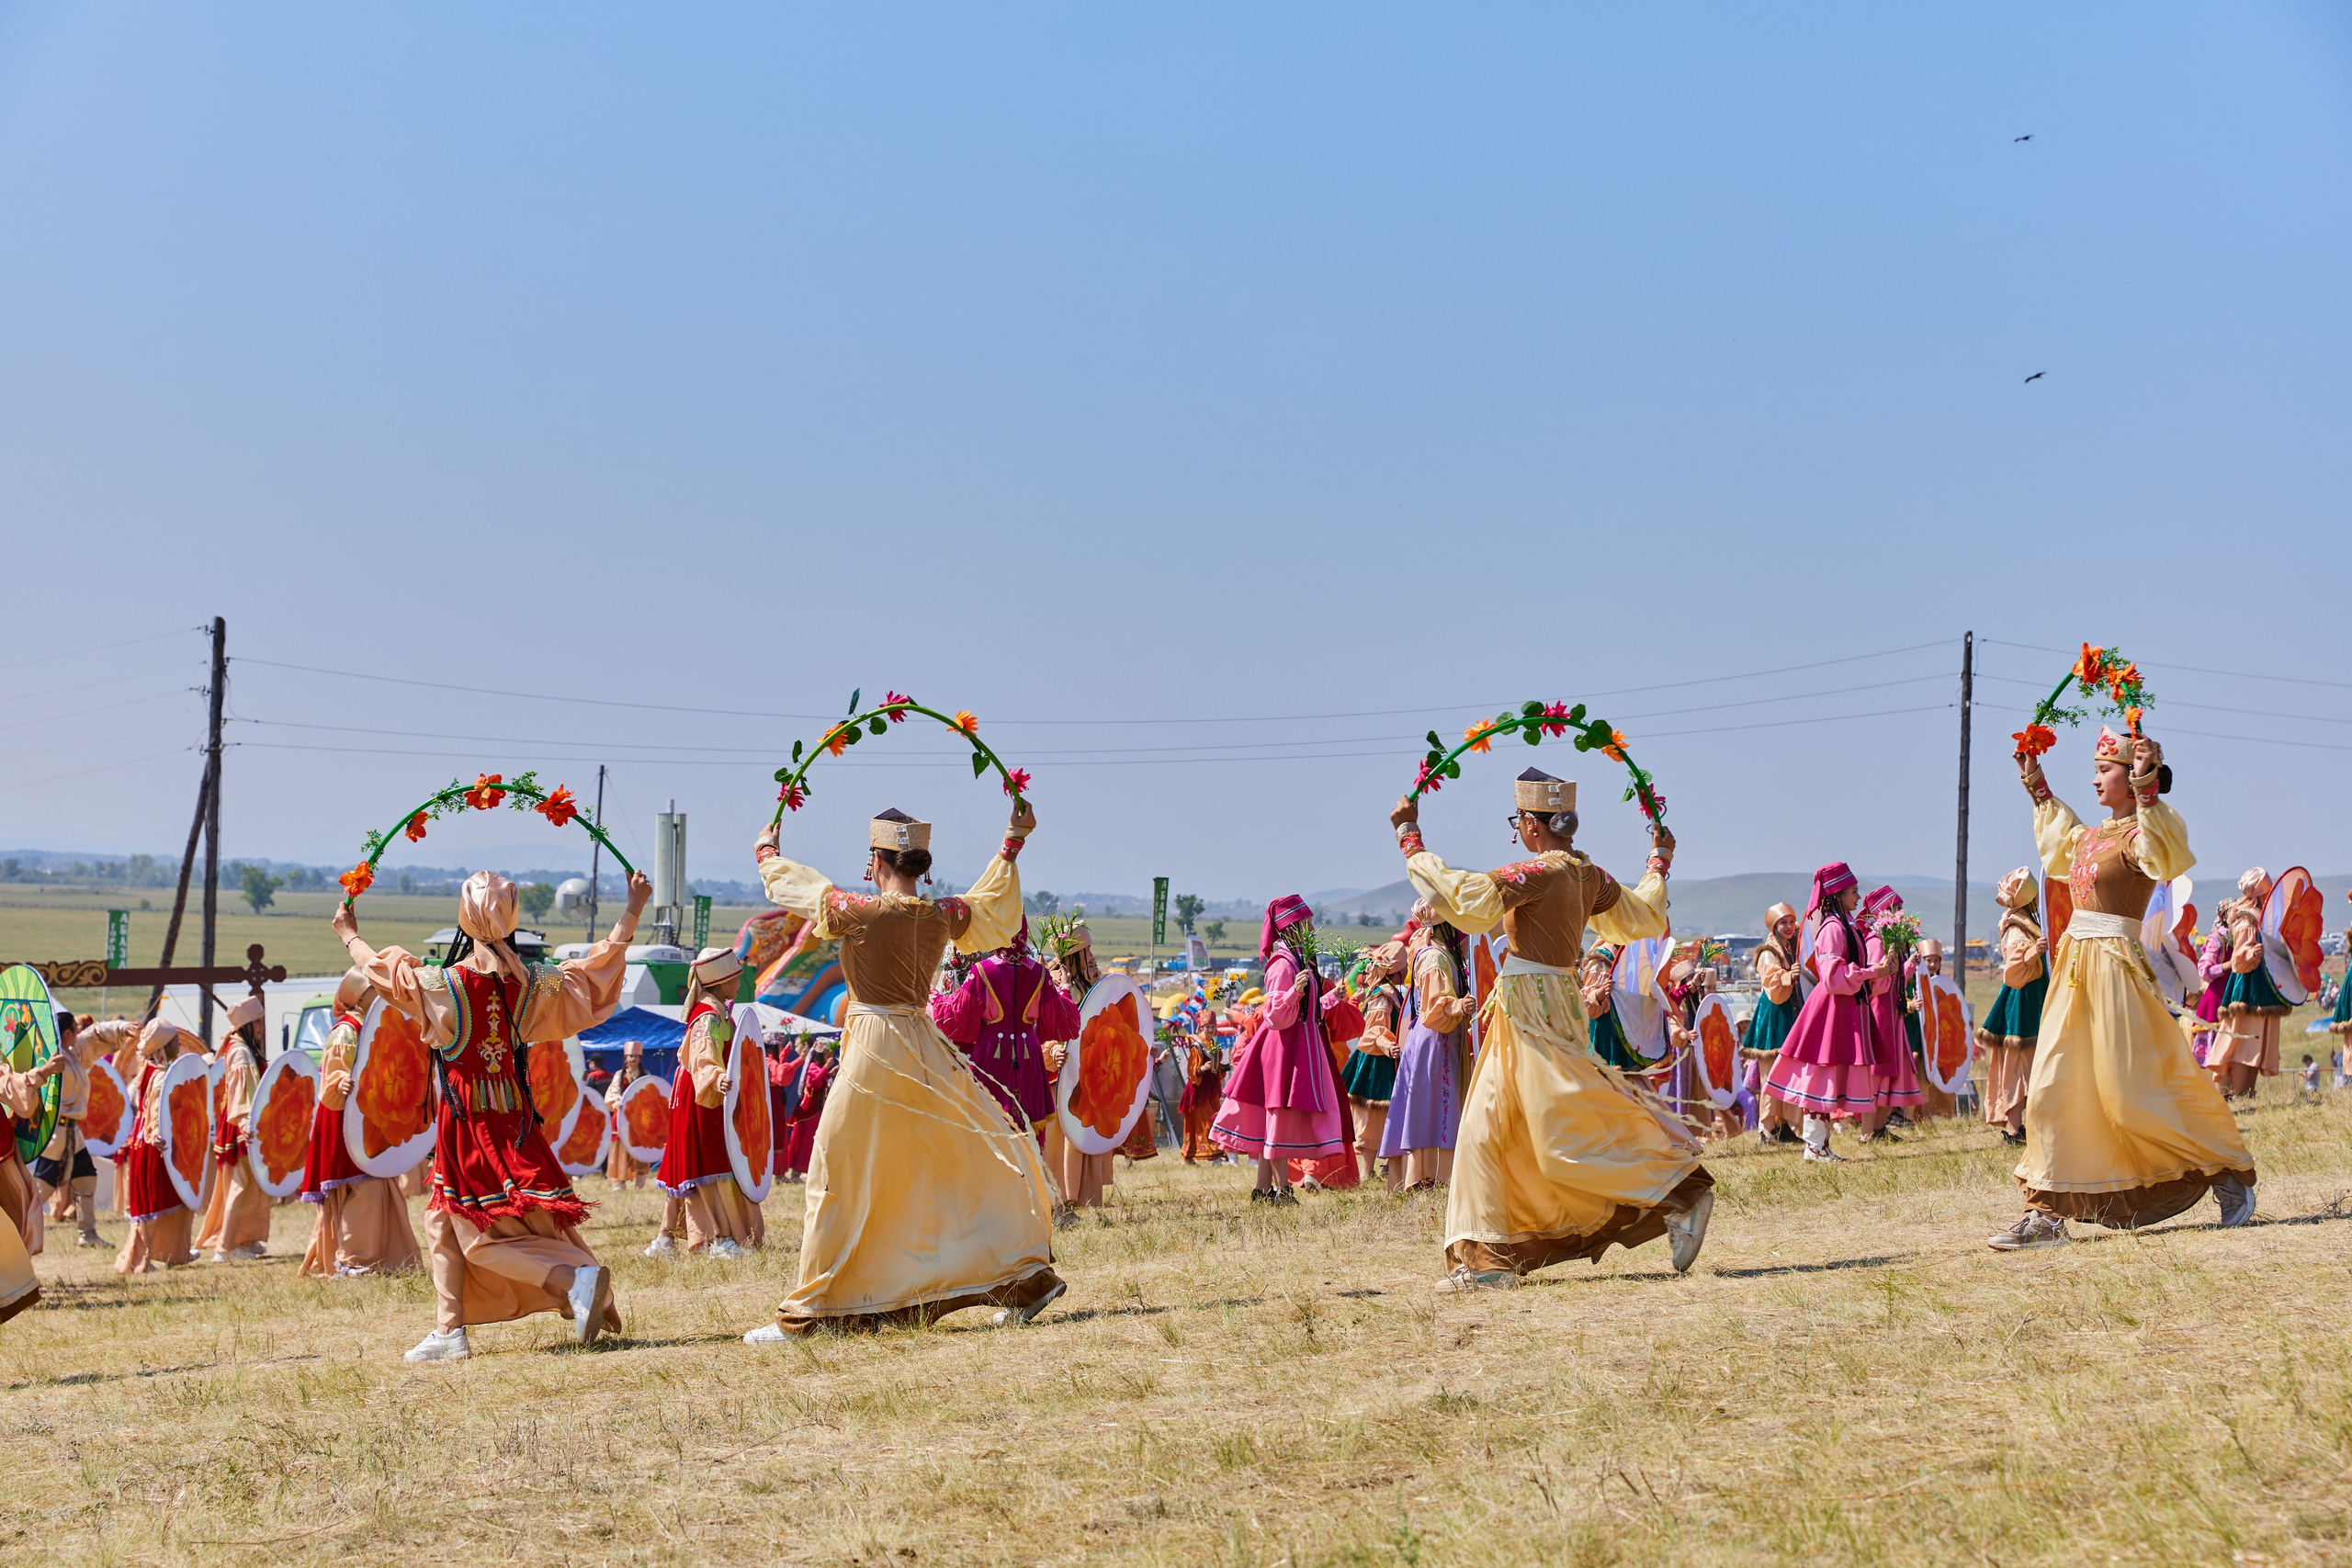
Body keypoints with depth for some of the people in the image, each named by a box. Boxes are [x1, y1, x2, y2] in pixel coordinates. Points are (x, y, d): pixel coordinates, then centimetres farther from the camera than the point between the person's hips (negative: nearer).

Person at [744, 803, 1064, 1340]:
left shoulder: (858, 912, -12)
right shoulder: (943, 915, 0)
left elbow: (793, 886, 5)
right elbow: (990, 901, 23)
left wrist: (766, 851, 25)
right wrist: (1012, 843, 35)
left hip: (873, 1051, -4)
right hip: (925, 1049, 5)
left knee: (841, 1181, 1)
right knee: (977, 1158, 15)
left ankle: (806, 1314, 5)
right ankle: (1024, 1278, 18)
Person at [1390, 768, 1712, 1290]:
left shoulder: (1540, 874, -19)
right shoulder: (1588, 875, 7)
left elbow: (1465, 899, -25)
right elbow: (1642, 919, 20)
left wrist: (1410, 837, -18)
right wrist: (1659, 864, 37)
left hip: (1534, 1007, -10)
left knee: (1571, 1130, -4)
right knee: (1489, 1130, 11)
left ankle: (1681, 1192, 2)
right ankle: (1491, 1257, 13)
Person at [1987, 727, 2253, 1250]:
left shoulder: (2140, 834, -9)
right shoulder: (2093, 834, 14)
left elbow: (2167, 859, -33)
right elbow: (2059, 843, 38)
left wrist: (2146, 791, -36)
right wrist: (2038, 789, 37)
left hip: (2114, 964, -8)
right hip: (2074, 963, 8)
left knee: (2131, 1097, -4)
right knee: (2051, 1089, 3)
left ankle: (2230, 1175, 14)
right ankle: (2045, 1212, 5)